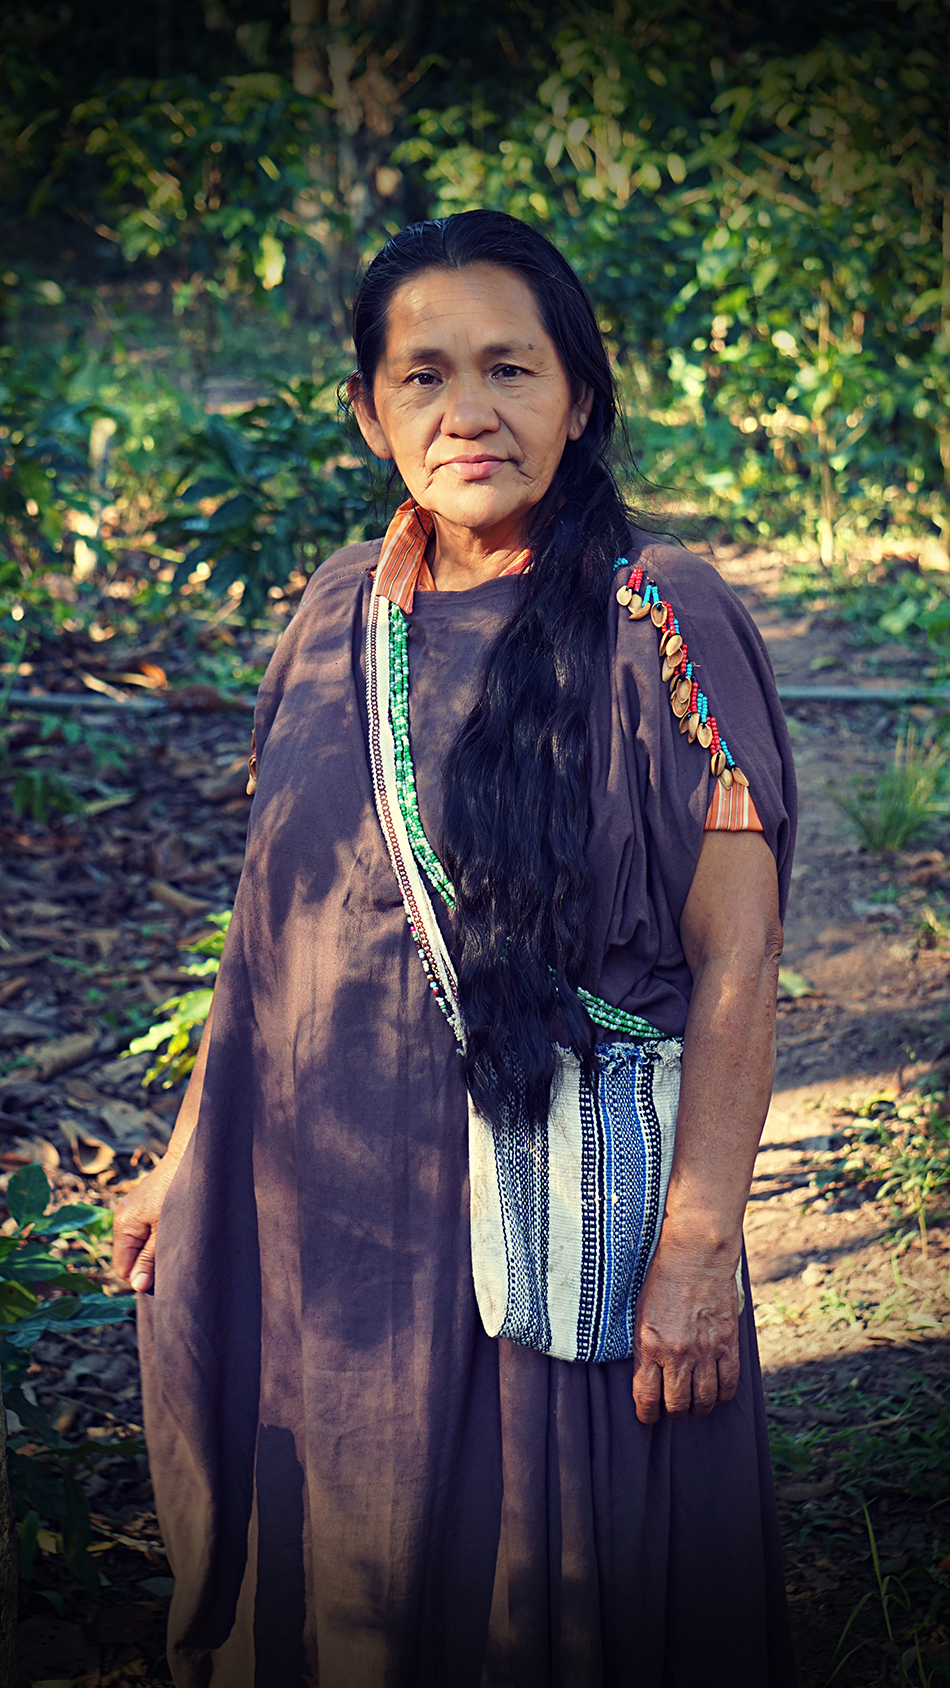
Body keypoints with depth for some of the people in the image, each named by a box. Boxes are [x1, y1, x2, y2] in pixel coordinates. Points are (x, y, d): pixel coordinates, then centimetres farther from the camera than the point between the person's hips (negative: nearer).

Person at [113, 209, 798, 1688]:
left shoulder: (660, 622, -12)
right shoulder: (343, 609, 4)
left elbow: (734, 958, -12)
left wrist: (699, 1249, -16)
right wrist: (193, 1153, 13)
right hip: (311, 1211, 5)